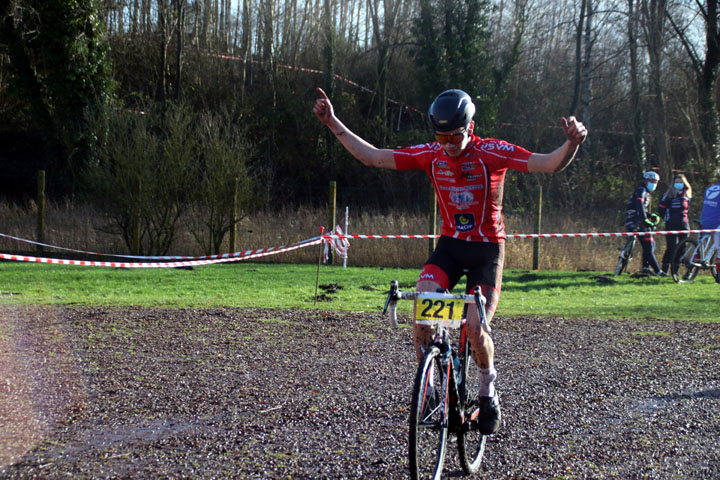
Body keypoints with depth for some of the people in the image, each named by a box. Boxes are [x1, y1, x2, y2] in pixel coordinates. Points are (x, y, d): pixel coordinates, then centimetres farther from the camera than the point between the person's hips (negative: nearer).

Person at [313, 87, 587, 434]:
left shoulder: (492, 152, -15)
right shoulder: (430, 155, -4)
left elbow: (550, 164, -23)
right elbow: (372, 157, -1)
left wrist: (572, 144, -44)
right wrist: (334, 124, -6)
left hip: (487, 249, -3)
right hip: (449, 245, 3)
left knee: (475, 328, -15)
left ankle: (488, 395, 12)